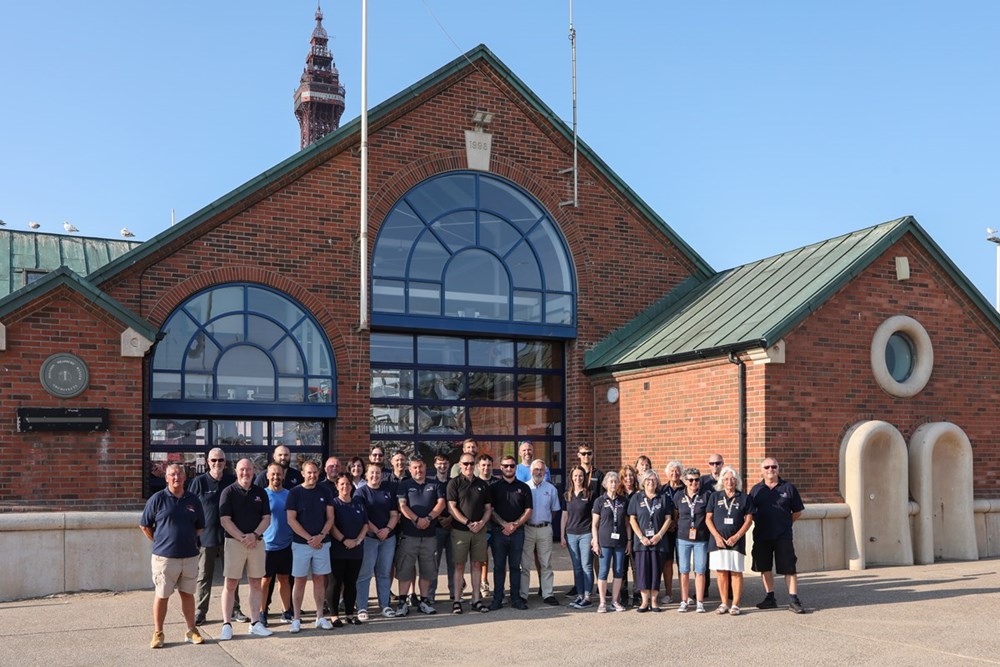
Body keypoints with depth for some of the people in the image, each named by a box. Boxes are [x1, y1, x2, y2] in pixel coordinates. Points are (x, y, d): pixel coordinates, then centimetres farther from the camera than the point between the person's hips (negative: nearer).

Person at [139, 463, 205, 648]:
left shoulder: (193, 500, 7)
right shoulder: (157, 499, -3)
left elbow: (200, 527, 16)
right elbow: (144, 525, 2)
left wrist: (188, 540, 7)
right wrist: (159, 542, 1)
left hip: (189, 556, 3)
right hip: (164, 557, -3)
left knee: (187, 594, 11)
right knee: (161, 596, 4)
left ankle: (191, 631, 20)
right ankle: (158, 633, 14)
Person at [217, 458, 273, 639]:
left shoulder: (260, 493, 9)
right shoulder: (229, 492, -2)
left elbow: (267, 518, 6)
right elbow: (225, 520, -8)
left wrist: (254, 535, -11)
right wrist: (243, 538, -14)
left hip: (257, 542, 3)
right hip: (234, 542, -3)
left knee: (256, 583, 7)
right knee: (230, 584, -2)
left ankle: (255, 623, 14)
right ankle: (227, 624, 3)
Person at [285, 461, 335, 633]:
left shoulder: (324, 491, 5)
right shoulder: (295, 492, -3)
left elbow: (330, 517, 5)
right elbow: (291, 520, -7)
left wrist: (321, 536, -10)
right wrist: (309, 538, -11)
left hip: (322, 543, 2)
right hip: (301, 543, -2)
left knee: (319, 579, 7)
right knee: (300, 580, 1)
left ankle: (320, 617, 13)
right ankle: (296, 619, 7)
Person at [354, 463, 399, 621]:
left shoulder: (388, 491, 11)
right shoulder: (361, 492, 1)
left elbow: (394, 514, 7)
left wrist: (388, 529, -10)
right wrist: (376, 531, -14)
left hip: (388, 537, 4)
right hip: (368, 537, -4)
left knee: (385, 573, 9)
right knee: (365, 573, -4)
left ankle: (385, 605, 16)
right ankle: (362, 608, -1)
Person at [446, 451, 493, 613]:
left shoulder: (482, 484, 12)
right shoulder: (454, 483, 0)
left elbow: (488, 508, 12)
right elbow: (452, 508, -7)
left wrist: (481, 523, -6)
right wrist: (468, 523, -14)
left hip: (480, 531, 4)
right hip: (460, 531, -3)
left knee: (477, 564, 6)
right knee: (459, 565, 0)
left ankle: (476, 600, 12)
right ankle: (457, 600, 6)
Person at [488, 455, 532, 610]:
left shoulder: (523, 487, 10)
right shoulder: (494, 487, 7)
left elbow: (528, 511, 6)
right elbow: (490, 510, 1)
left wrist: (515, 525, -8)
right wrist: (504, 524, -10)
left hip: (518, 531, 1)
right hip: (499, 531, -1)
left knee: (515, 566, 5)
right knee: (499, 566, 2)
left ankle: (516, 598, 11)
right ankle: (497, 599, 6)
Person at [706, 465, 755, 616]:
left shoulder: (744, 497, 4)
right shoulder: (715, 496, 7)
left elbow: (749, 519, 2)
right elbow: (708, 518, 6)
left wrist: (736, 536, -8)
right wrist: (717, 536, -6)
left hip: (736, 541, -1)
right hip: (718, 540, 1)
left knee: (736, 572, -1)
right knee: (721, 572, 4)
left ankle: (735, 605, 4)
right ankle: (724, 604, 13)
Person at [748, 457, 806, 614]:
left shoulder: (788, 487, 1)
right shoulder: (756, 489, 7)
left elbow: (797, 512, 7)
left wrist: (785, 523, 2)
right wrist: (760, 522, 3)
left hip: (783, 536, -3)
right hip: (761, 536, 3)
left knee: (789, 568, -4)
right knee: (764, 567, 9)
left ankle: (793, 600, 0)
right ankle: (769, 598, 20)